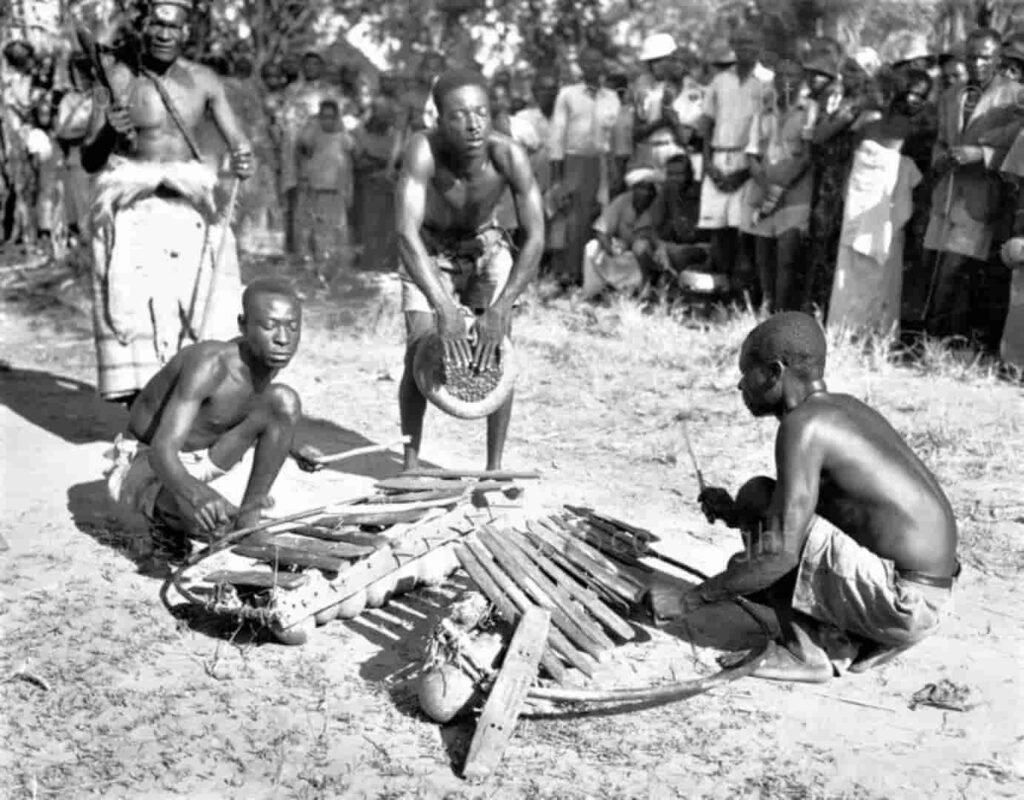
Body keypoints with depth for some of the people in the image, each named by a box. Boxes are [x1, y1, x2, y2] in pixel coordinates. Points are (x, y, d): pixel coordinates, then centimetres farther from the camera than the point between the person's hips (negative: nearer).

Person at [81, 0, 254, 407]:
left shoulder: (204, 81, 5)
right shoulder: (119, 77, 1)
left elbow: (239, 144, 5)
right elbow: (89, 160, 1)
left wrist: (244, 160, -19)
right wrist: (109, 131, -20)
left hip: (187, 207, 2)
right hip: (131, 209, -1)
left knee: (208, 306, -10)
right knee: (134, 309, -8)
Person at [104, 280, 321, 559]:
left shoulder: (271, 355, -10)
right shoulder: (211, 363, -32)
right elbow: (161, 452, -40)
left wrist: (292, 448, -4)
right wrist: (194, 492, -61)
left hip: (200, 457, 7)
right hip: (144, 466, -7)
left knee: (284, 401, -14)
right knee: (211, 518, -38)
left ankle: (248, 523, -4)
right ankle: (167, 519, -1)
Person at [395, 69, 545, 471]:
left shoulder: (509, 155, -32)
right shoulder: (424, 150, -35)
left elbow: (535, 238, -32)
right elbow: (406, 233, -43)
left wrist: (499, 310, -42)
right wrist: (444, 309, -53)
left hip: (486, 247, 1)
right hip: (428, 252, -1)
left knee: (496, 349, -11)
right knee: (420, 349, -13)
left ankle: (495, 466, 1)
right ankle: (411, 463, 3)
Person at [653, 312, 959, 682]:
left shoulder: (803, 424, -19)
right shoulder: (845, 407, 10)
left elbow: (781, 555, -24)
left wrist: (685, 601, -16)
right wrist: (737, 516, 5)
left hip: (904, 603, -9)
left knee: (758, 498, -13)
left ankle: (806, 655, -3)